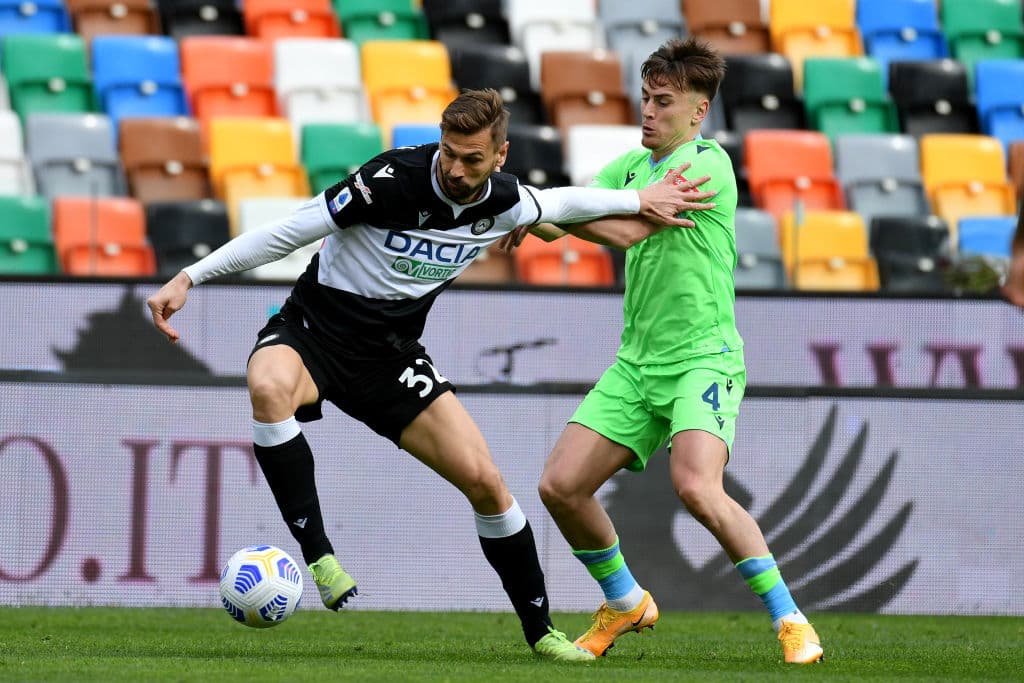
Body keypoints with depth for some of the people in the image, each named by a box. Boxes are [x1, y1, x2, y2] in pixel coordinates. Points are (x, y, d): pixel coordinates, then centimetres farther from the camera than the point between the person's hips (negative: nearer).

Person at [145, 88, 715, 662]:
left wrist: (638, 200, 22)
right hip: (312, 330, -4)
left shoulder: (503, 203, -7)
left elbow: (558, 203, 19)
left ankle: (539, 630, 13)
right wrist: (188, 279, -20)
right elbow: (289, 232, -19)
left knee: (484, 480, -5)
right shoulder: (391, 180, -24)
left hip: (390, 355, 4)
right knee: (269, 388, -41)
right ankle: (316, 552, -29)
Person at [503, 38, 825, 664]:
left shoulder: (709, 165, -13)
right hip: (636, 364, 8)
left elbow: (627, 224, -20)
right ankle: (625, 604, 22)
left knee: (696, 487, -29)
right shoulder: (632, 165, 13)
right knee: (561, 485, -1)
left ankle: (790, 619, -17)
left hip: (703, 359, -8)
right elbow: (562, 214, 11)